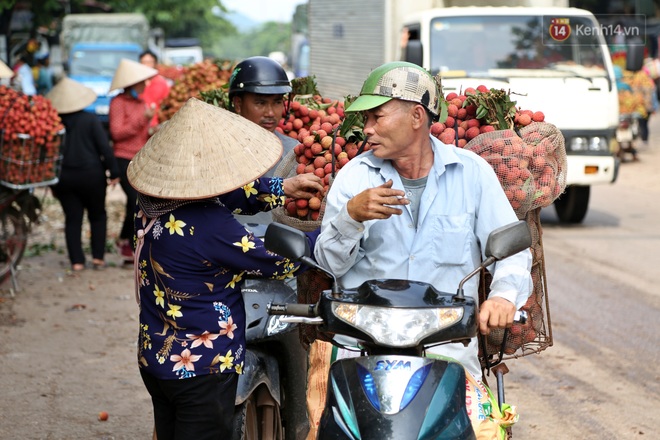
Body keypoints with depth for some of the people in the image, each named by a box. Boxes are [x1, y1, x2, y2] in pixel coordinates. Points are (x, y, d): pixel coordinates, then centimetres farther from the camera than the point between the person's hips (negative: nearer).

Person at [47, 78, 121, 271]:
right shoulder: (90, 120, -8)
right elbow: (104, 148, -11)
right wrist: (113, 172, -3)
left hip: (64, 177, 2)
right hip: (91, 175, -2)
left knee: (72, 218, 7)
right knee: (98, 215, 14)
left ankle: (76, 261, 2)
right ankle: (97, 257, 8)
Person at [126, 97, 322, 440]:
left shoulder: (153, 200, -4)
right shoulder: (209, 228, -28)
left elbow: (228, 193, 14)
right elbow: (278, 260, -15)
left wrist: (283, 188, 14)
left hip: (156, 358, 8)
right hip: (201, 369, -8)